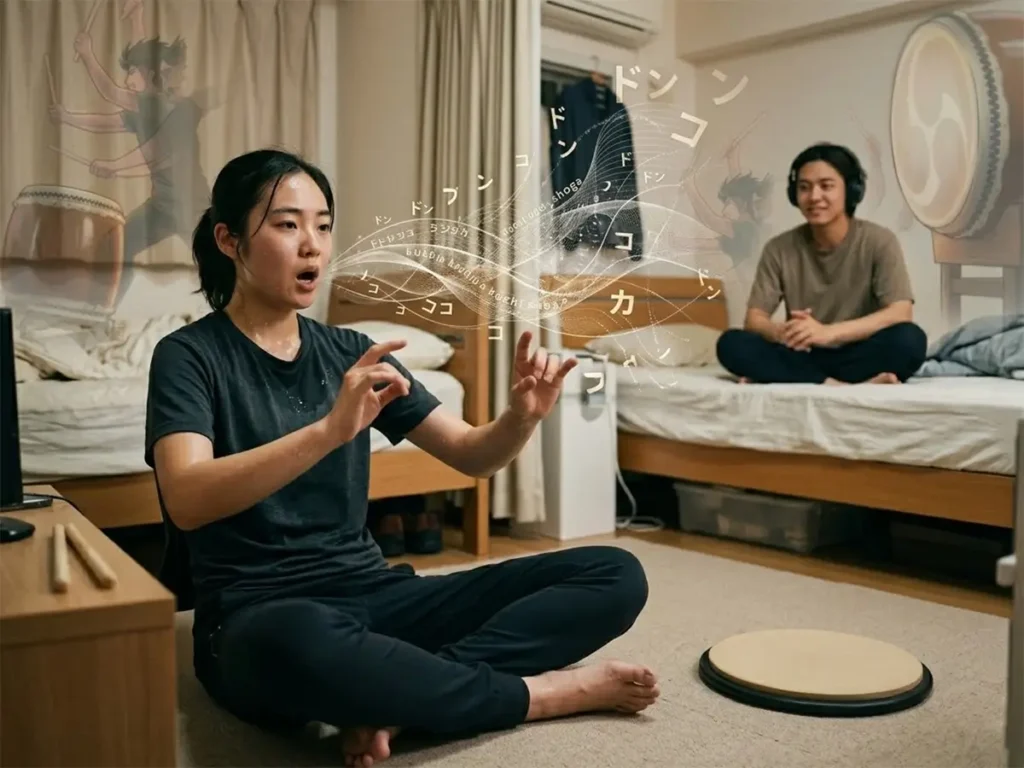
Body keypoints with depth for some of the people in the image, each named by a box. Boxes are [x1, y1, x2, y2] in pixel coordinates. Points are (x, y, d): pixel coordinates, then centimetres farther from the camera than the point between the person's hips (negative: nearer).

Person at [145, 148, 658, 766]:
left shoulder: (351, 352, 10)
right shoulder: (190, 355, -3)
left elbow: (472, 455, 8)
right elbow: (187, 502, -21)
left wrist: (523, 415, -15)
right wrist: (330, 429, -35)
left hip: (373, 596, 5)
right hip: (259, 618, -5)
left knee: (615, 576, -8)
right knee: (299, 644, -44)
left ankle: (390, 698, -22)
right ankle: (544, 691, -19)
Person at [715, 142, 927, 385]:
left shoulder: (879, 241, -4)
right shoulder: (779, 248, 1)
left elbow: (901, 313, -15)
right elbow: (754, 319, -4)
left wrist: (828, 332, -30)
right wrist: (781, 332, -29)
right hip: (801, 356, 1)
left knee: (910, 340, -32)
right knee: (731, 343, -25)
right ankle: (842, 386, -31)